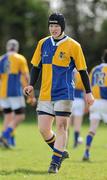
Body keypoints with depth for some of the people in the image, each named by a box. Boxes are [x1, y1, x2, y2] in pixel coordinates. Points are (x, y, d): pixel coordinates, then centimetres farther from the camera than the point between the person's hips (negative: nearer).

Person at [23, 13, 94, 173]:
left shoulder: (73, 46, -4)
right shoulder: (43, 43, 8)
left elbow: (82, 70, 1)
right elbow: (36, 66, 15)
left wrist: (88, 92, 0)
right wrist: (31, 85, 1)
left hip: (64, 93, -4)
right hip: (45, 94, 4)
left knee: (61, 127, -9)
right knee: (43, 129, 0)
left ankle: (56, 163, -3)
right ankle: (60, 153, 22)